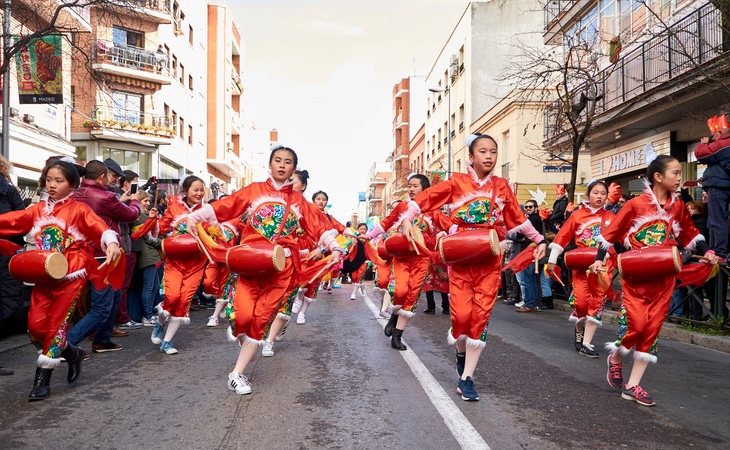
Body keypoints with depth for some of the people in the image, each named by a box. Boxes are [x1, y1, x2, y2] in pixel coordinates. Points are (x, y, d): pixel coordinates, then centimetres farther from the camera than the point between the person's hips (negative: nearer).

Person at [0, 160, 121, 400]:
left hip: (70, 276, -5)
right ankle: (72, 353, 25)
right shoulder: (39, 210, 11)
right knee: (36, 325, 1)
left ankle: (42, 380, 12)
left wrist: (111, 243, -40)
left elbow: (99, 227, -21)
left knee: (56, 325, 0)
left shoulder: (79, 210, -6)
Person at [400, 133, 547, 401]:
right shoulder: (457, 182, -1)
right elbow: (425, 198, -3)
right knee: (462, 315, -8)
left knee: (481, 316, -1)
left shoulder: (501, 186, 7)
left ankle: (466, 378, 10)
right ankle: (461, 351, 28)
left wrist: (539, 240, 17)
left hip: (490, 260, 2)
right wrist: (407, 219, -17)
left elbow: (518, 218, 16)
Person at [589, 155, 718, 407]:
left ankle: (633, 385, 12)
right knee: (636, 324, -11)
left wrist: (706, 252, 1)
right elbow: (611, 232, -4)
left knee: (652, 329, 3)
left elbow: (690, 234, 16)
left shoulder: (678, 206, 5)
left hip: (663, 279, 5)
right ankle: (615, 359, 22)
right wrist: (599, 259, -9)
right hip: (636, 276, -4)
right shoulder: (635, 205, -9)